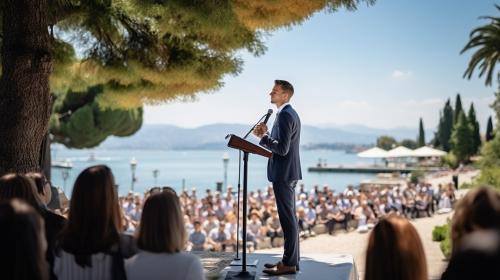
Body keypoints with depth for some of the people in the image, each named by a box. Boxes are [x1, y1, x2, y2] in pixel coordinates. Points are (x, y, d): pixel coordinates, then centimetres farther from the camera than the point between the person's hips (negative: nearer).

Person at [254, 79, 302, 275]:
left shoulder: (285, 116, -16)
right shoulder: (291, 114, 16)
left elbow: (282, 148, -23)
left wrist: (263, 137, -12)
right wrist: (266, 135, 8)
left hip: (283, 173, -11)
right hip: (288, 172, 11)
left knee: (287, 218, -7)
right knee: (289, 217, 14)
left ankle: (289, 263, -2)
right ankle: (291, 259, 21)